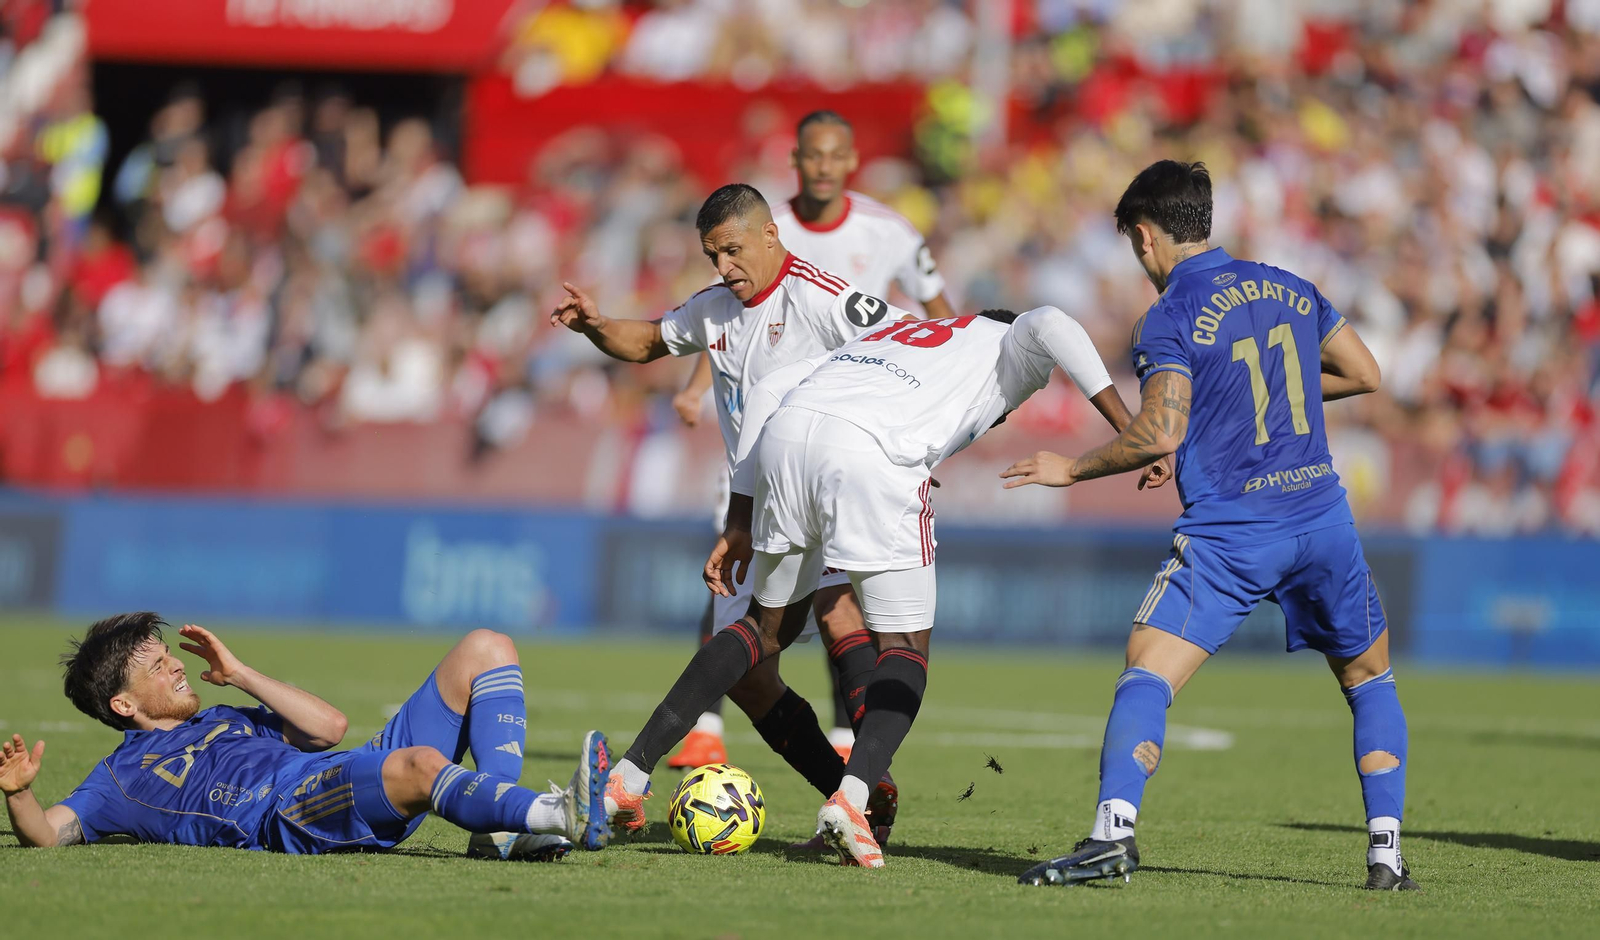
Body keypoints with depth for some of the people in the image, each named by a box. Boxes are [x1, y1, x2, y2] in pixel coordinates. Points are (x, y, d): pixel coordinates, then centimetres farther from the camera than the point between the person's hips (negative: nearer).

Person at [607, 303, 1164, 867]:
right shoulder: (1010, 347, 26)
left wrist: (740, 521, 27)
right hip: (872, 455, -5)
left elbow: (769, 392, 27)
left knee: (769, 627, 24)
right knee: (905, 648, 9)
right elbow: (1049, 325, -1)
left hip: (784, 437, 6)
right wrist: (1130, 433, -4)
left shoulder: (892, 335, 40)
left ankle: (631, 771, 19)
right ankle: (851, 797, -15)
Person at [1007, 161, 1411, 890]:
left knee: (1147, 672, -8)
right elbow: (1365, 374, 19)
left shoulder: (1171, 319, -6)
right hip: (1322, 516, 5)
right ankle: (1386, 849, 11)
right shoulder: (1287, 289, 12)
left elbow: (1160, 435, -17)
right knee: (1368, 678, 20)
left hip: (1230, 533, -5)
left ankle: (1114, 830, -26)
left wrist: (1072, 470, -3)